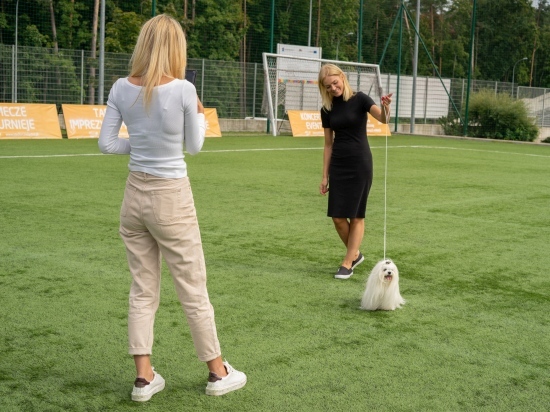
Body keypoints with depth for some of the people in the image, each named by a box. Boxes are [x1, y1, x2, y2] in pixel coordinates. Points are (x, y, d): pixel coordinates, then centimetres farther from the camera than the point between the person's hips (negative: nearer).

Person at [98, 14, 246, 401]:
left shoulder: (122, 89, -2)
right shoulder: (183, 89, -14)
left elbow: (107, 143, 0)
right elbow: (194, 146, -3)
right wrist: (200, 115, 13)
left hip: (135, 195, 4)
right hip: (171, 198, -4)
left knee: (143, 290, 12)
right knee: (194, 290, 7)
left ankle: (144, 378, 15)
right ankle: (218, 373, 21)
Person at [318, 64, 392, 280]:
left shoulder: (359, 99, -7)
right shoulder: (326, 110, 6)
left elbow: (383, 119, -21)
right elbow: (328, 144, 10)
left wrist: (385, 107, -44)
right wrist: (325, 176, 9)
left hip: (360, 164, -4)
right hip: (338, 165, 5)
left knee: (355, 215, 1)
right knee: (337, 217, 2)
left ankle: (347, 263, 8)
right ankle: (355, 254, 24)